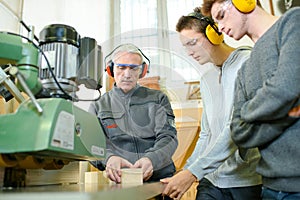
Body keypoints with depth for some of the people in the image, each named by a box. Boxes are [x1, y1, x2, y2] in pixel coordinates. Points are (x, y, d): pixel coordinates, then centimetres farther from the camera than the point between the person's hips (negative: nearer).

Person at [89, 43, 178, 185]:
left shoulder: (158, 99, 14)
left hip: (159, 178, 1)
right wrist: (109, 158, -22)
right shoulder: (97, 106, 15)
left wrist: (151, 159, -20)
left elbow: (168, 137, 2)